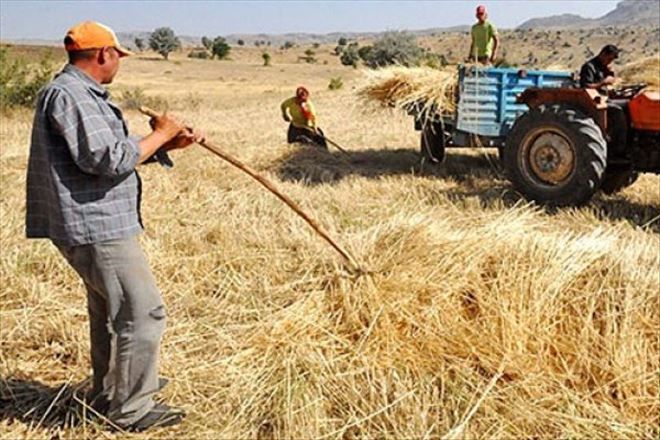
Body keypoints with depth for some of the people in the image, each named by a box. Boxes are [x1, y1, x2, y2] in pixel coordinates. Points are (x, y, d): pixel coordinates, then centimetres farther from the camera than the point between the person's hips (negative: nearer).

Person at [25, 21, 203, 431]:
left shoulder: (84, 94, 16)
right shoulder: (70, 95, -18)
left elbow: (118, 150, 20)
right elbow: (110, 159, -24)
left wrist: (172, 142, 11)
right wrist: (159, 135, -12)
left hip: (97, 224, 11)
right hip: (96, 227, -11)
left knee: (111, 311, 22)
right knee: (143, 313, -6)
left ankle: (108, 395, 37)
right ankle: (132, 410, 5)